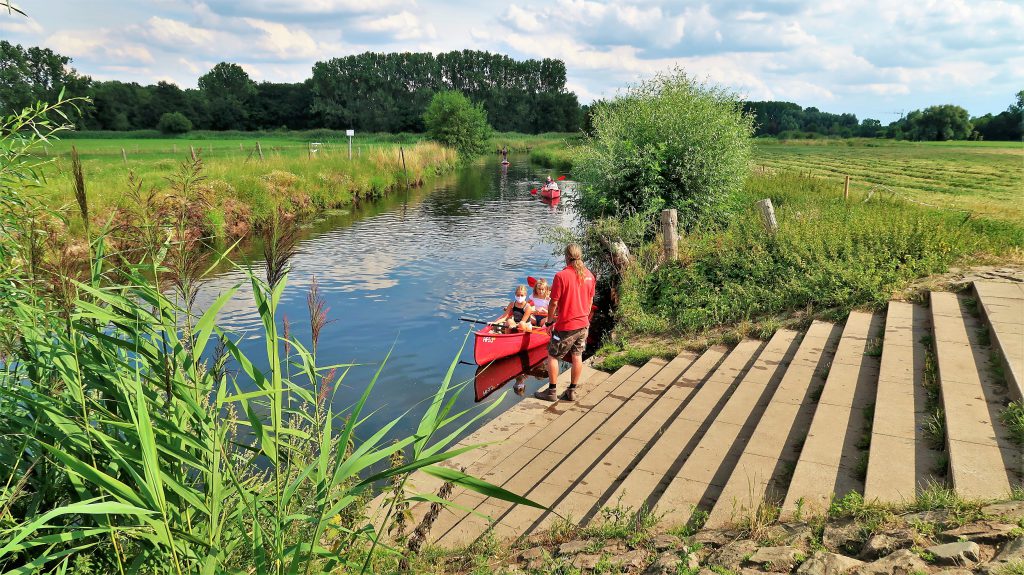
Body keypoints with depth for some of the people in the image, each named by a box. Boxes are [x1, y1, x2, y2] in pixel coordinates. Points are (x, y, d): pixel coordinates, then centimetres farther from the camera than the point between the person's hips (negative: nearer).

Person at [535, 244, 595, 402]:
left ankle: (552, 391, 12)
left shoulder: (561, 276, -18)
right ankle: (572, 391, 20)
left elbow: (554, 302, -14)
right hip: (583, 324, 6)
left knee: (552, 355, 8)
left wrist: (549, 321, -1)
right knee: (577, 356, 13)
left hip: (566, 325, -6)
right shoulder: (589, 275, 1)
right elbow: (590, 301, 10)